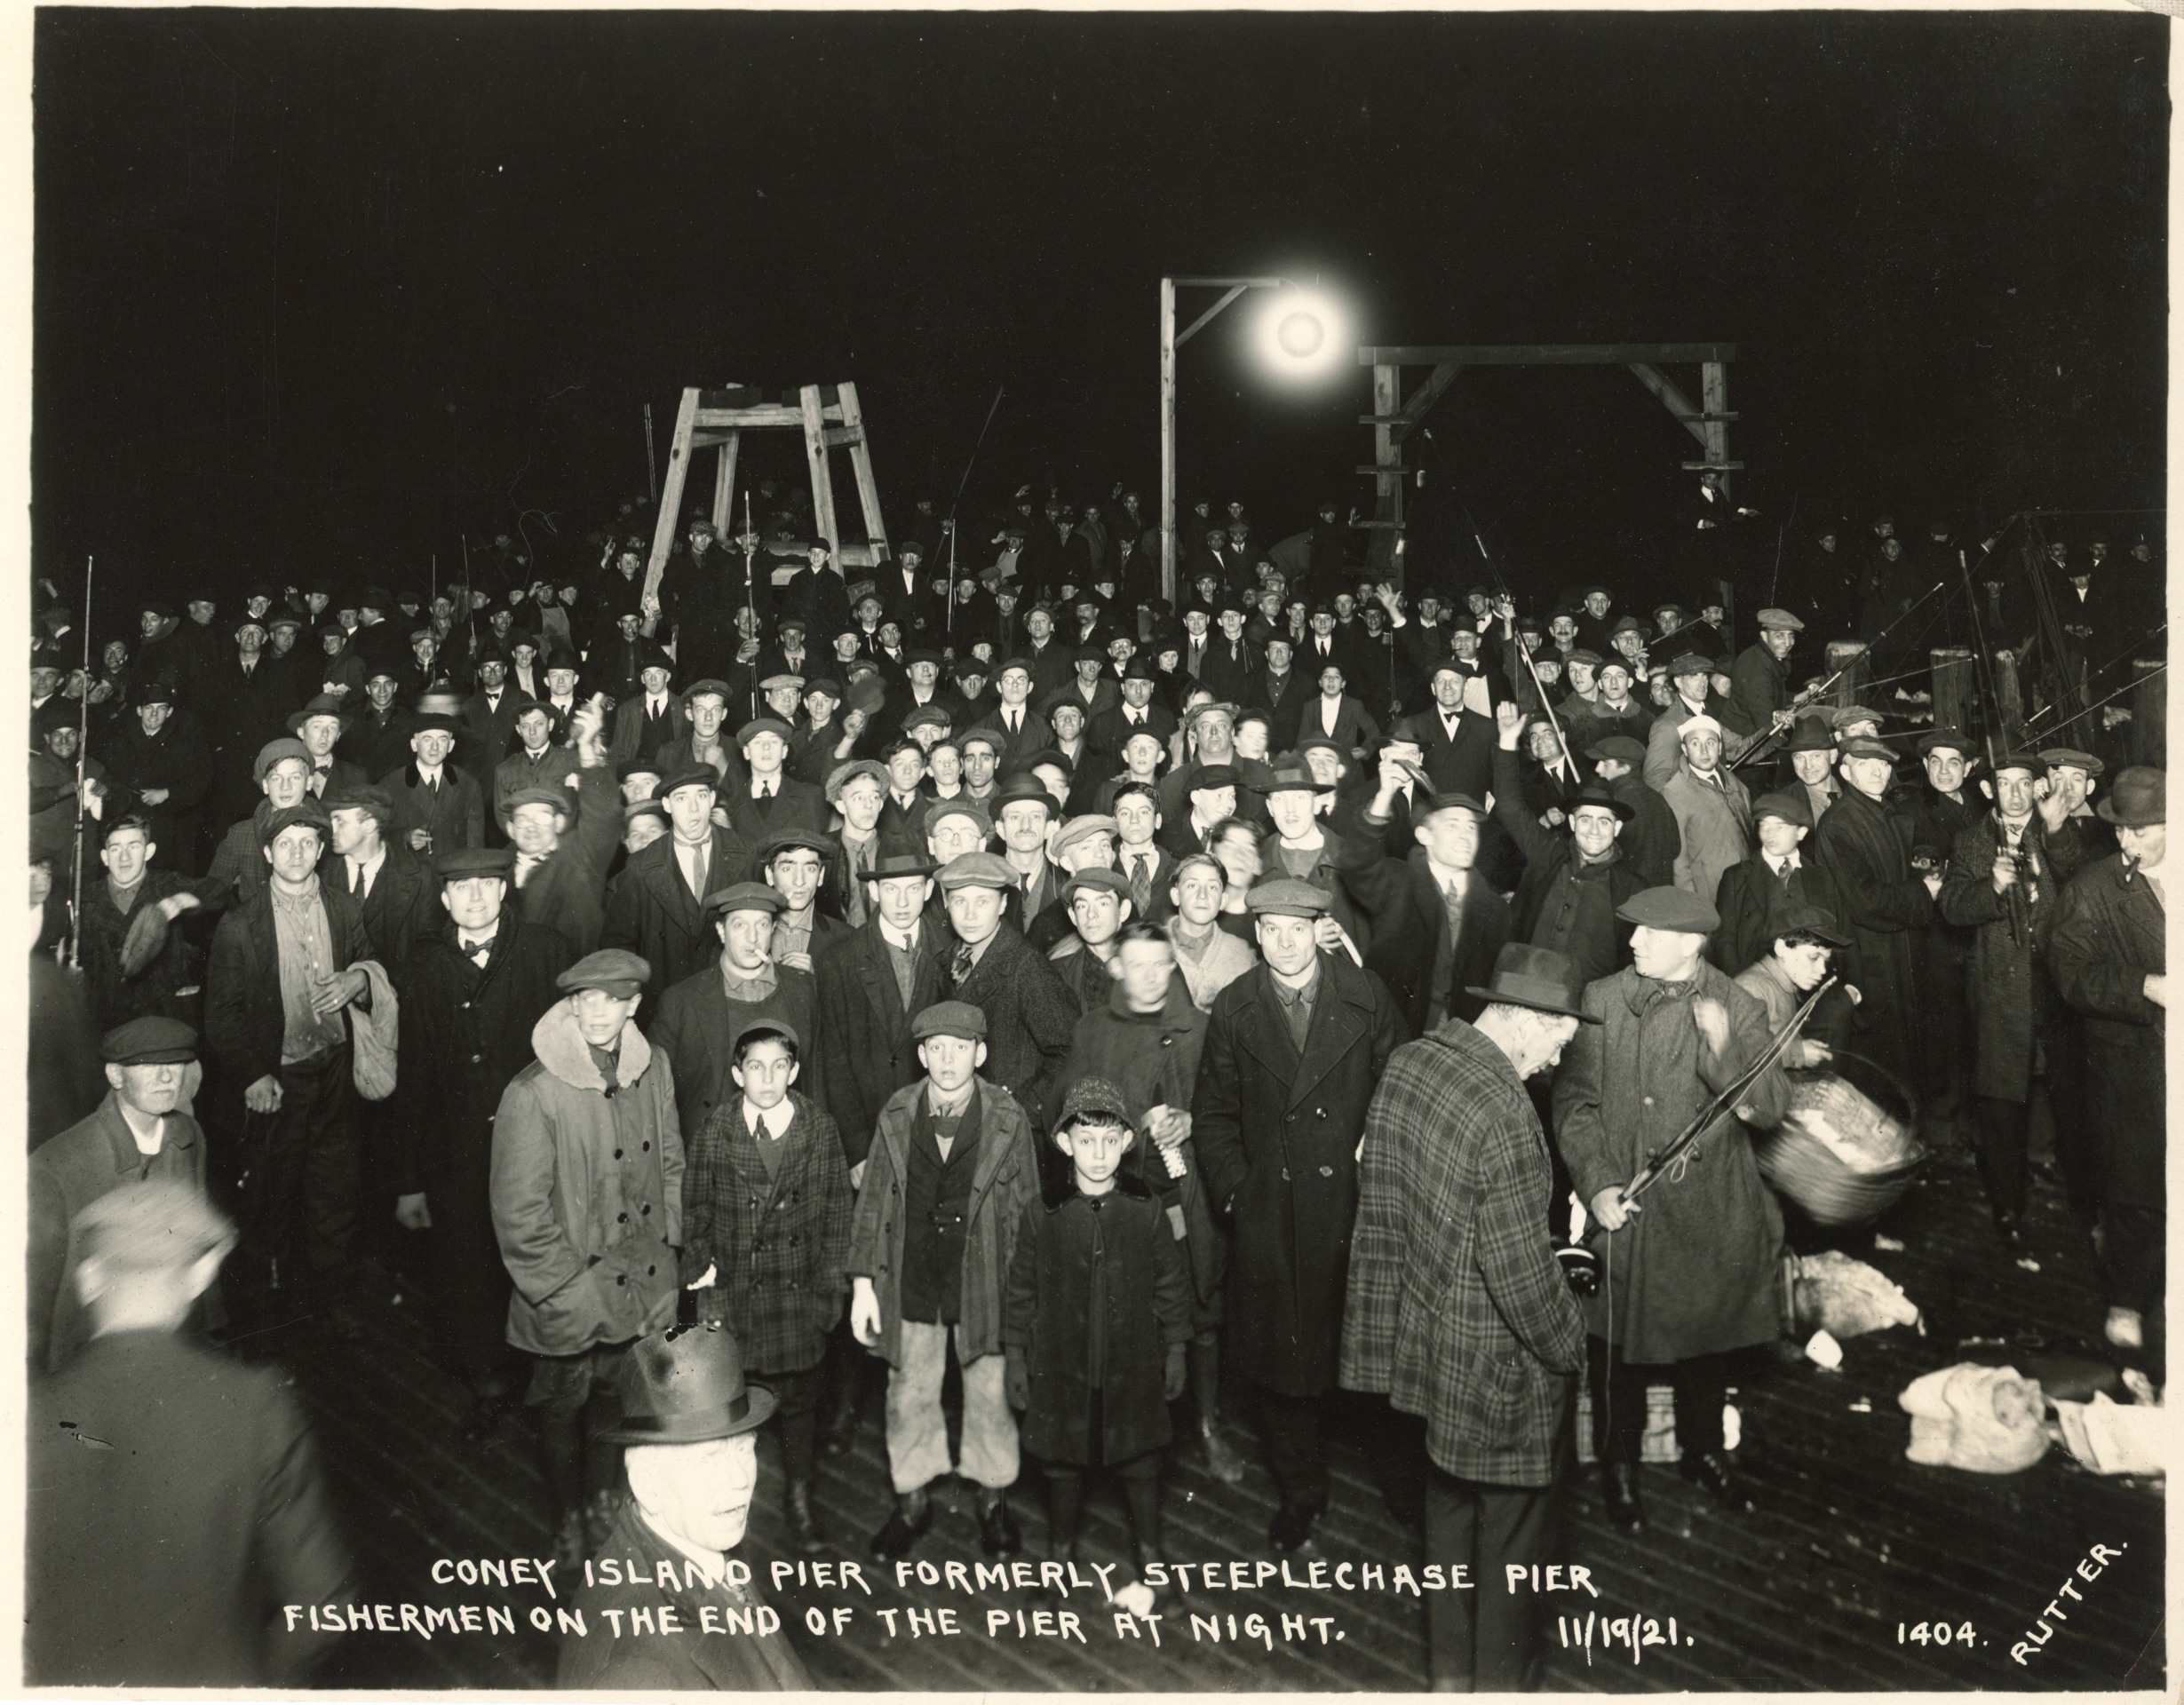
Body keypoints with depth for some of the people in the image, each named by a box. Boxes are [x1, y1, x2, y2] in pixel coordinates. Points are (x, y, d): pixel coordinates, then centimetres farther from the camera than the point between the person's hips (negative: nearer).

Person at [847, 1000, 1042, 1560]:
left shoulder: (1009, 1118, -8)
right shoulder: (896, 1115, -3)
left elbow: (1025, 1206, -3)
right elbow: (873, 1200, 3)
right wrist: (862, 1281, 1)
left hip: (985, 1279, -1)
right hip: (911, 1280, 2)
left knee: (990, 1391, 12)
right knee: (909, 1393, 13)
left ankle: (993, 1498, 34)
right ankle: (912, 1499, 34)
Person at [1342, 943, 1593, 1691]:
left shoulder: (1407, 1062, -5)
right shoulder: (1504, 1111, -29)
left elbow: (1380, 1187, 7)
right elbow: (1520, 1270, -25)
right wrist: (1569, 1348, -9)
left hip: (1425, 1338, 8)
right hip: (1499, 1363, -8)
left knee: (1450, 1499, 25)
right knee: (1513, 1518, 15)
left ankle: (1449, 1667, 41)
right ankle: (1498, 1676, 34)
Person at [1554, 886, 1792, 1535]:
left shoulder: (1738, 1009, -5)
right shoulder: (1601, 1001, -5)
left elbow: (1772, 1106, -13)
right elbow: (1574, 1101, -4)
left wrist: (1724, 1049, -29)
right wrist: (1597, 1183, -14)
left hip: (1710, 1215, 1)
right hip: (1624, 1207, -1)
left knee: (1707, 1335, 19)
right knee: (1619, 1342, 10)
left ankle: (1703, 1449, 43)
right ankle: (1620, 1465, 31)